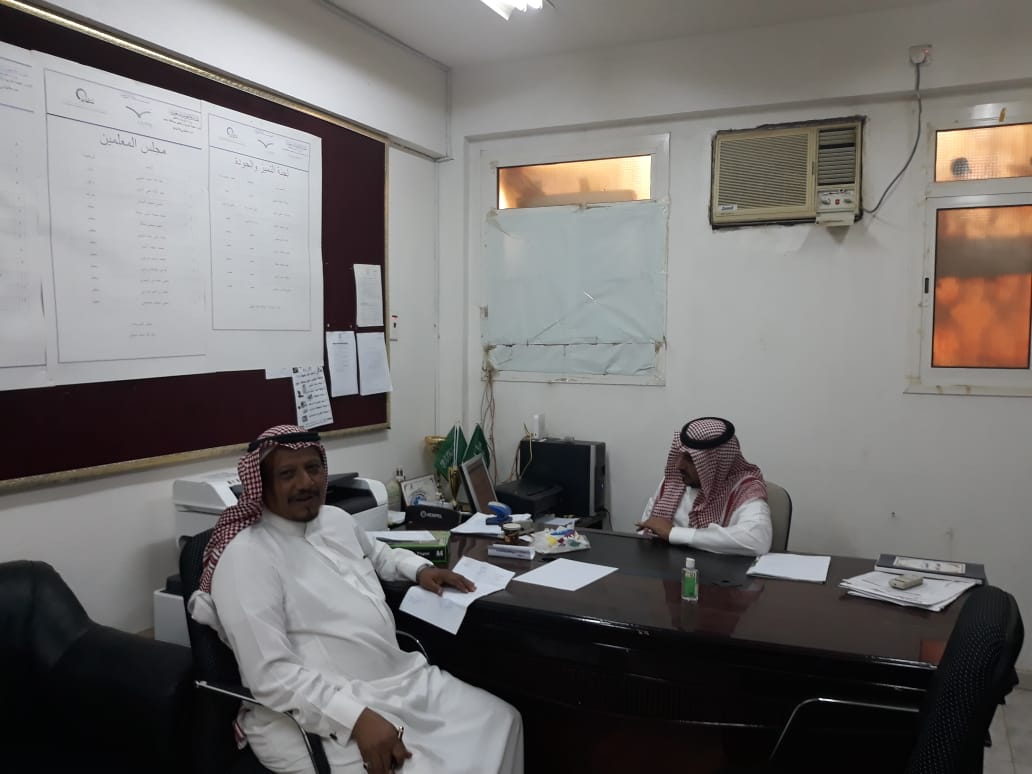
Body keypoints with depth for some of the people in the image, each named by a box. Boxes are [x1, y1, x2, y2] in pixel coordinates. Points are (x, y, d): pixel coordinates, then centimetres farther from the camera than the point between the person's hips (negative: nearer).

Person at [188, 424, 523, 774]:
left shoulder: (335, 519, 10)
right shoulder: (246, 557, -15)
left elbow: (378, 554, 33)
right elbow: (271, 675, -21)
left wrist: (420, 568, 14)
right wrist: (356, 718, -28)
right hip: (327, 715, -8)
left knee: (499, 721, 2)